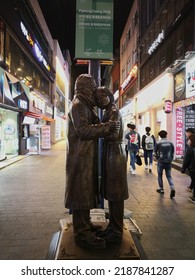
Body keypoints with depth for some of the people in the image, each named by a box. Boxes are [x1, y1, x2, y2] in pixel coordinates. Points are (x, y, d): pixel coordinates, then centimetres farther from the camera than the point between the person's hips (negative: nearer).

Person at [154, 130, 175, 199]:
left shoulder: (158, 143, -9)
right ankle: (172, 188, -6)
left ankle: (161, 189, 20)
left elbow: (155, 152, 1)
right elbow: (173, 152, 6)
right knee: (169, 176, 11)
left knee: (160, 175, 14)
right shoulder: (170, 143, 1)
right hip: (168, 162, 3)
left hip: (161, 162, -3)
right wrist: (170, 159, 15)